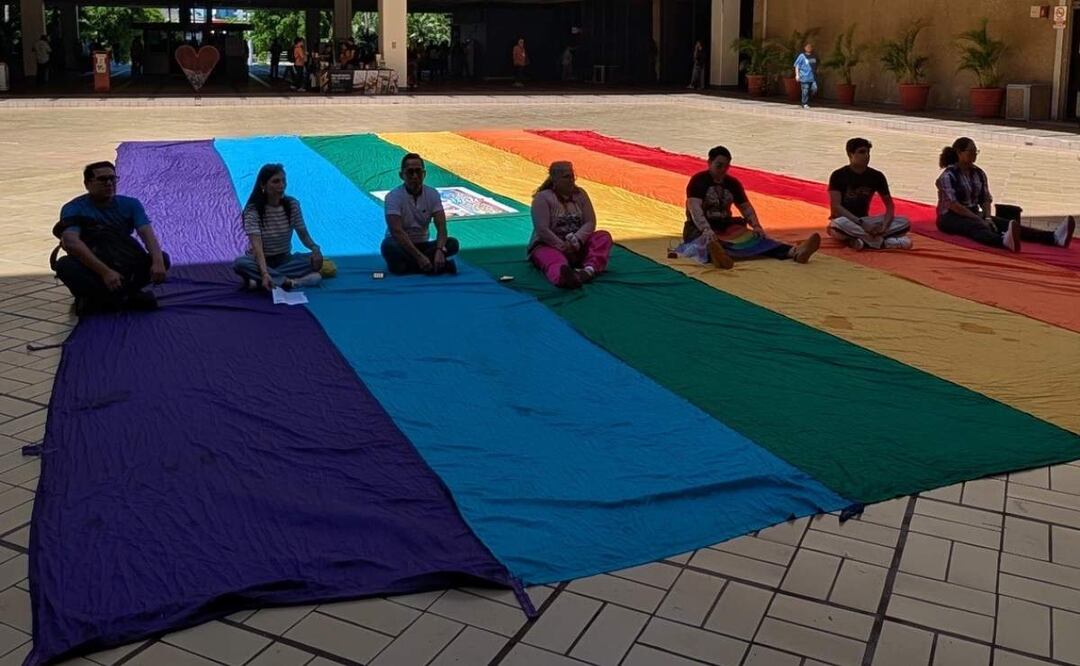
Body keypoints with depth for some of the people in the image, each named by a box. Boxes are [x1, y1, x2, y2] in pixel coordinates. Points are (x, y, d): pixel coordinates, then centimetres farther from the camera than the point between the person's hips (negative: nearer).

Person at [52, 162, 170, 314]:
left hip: (124, 268, 3)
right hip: (90, 269, -3)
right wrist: (105, 272, -39)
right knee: (64, 265, -34)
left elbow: (147, 234, -13)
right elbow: (71, 242, -25)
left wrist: (158, 262, -35)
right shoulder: (73, 209, -8)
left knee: (162, 258, -21)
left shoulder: (130, 204, 2)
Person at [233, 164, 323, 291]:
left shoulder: (292, 205, -6)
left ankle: (258, 281, -29)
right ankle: (288, 282, -37)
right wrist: (264, 273, -47)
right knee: (240, 263, -36)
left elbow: (303, 234, -1)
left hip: (285, 260, 4)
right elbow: (257, 245, -30)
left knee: (316, 259, -25)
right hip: (260, 261, -3)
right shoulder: (253, 210, -19)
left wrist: (315, 248, -26)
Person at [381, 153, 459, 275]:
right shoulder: (393, 196, -16)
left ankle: (406, 265, -24)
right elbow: (397, 231, -27)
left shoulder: (433, 194, -5)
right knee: (389, 246, -37)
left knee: (452, 243, -22)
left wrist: (439, 250, -35)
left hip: (423, 245, 3)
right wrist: (419, 256, -38)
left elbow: (441, 227, -14)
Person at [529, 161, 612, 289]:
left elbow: (590, 223, -1)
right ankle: (563, 276, -80)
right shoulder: (542, 198, -6)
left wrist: (575, 240, -20)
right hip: (548, 246, -6)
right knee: (556, 260, -40)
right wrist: (562, 246, -26)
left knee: (603, 236, -18)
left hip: (576, 245, 6)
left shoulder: (580, 194, 9)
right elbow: (542, 230, -17)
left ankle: (589, 270, -48)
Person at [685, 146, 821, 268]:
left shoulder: (733, 183, 11)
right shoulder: (698, 181, -9)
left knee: (753, 237, -21)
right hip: (700, 229, -5)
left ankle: (794, 252, -46)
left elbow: (746, 207, 8)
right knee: (708, 239, -42)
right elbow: (694, 208, -24)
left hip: (725, 227, 5)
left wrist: (756, 226, -14)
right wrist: (707, 230, -42)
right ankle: (714, 250, -82)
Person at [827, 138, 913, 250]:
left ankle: (862, 240, -26)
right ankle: (883, 242, -28)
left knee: (904, 223, -14)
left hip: (865, 220, 4)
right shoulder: (838, 175, -10)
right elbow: (836, 207, -18)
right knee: (839, 225, -42)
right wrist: (861, 224, -26)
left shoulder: (876, 176, 2)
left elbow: (890, 205, 4)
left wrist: (884, 225, -17)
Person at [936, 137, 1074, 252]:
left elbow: (986, 199, 11)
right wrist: (979, 219, -23)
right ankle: (1005, 241, -76)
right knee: (978, 227, -39)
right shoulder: (948, 176, -12)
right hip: (951, 217, -7)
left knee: (1007, 223, -18)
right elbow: (953, 205, -19)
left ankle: (1054, 237, -39)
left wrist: (987, 217, -10)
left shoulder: (979, 173, 10)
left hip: (974, 215, 7)